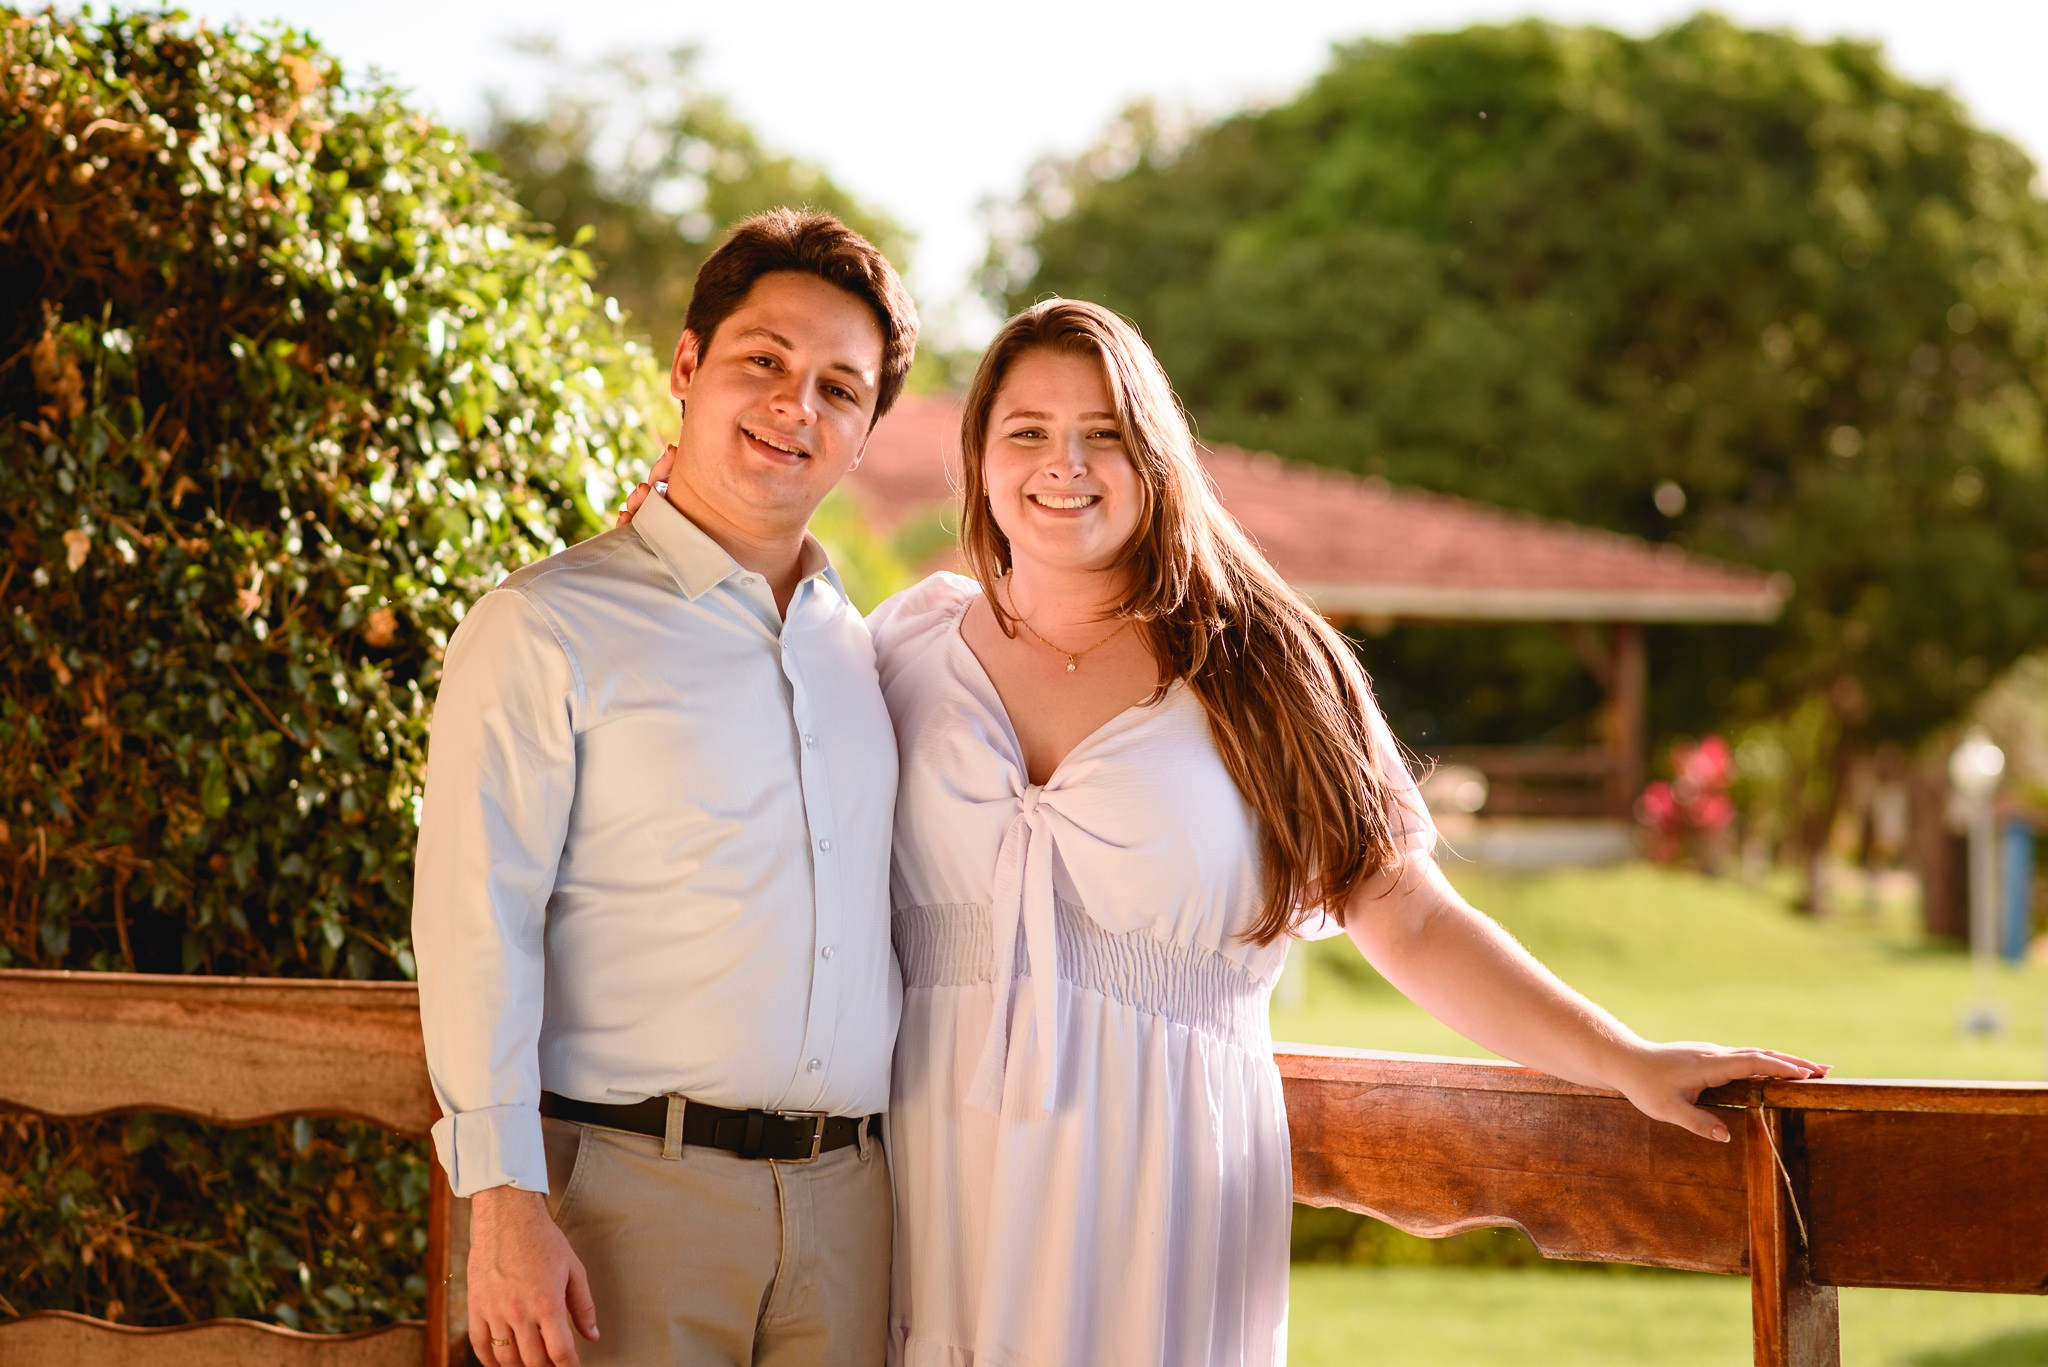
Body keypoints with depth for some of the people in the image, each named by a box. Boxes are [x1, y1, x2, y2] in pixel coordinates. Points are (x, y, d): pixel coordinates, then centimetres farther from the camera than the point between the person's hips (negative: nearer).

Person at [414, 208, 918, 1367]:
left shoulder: (861, 650, 16)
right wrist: (507, 1207, -15)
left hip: (845, 1203, 5)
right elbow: (477, 925, -8)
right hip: (629, 1188, -5)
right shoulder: (544, 631, -1)